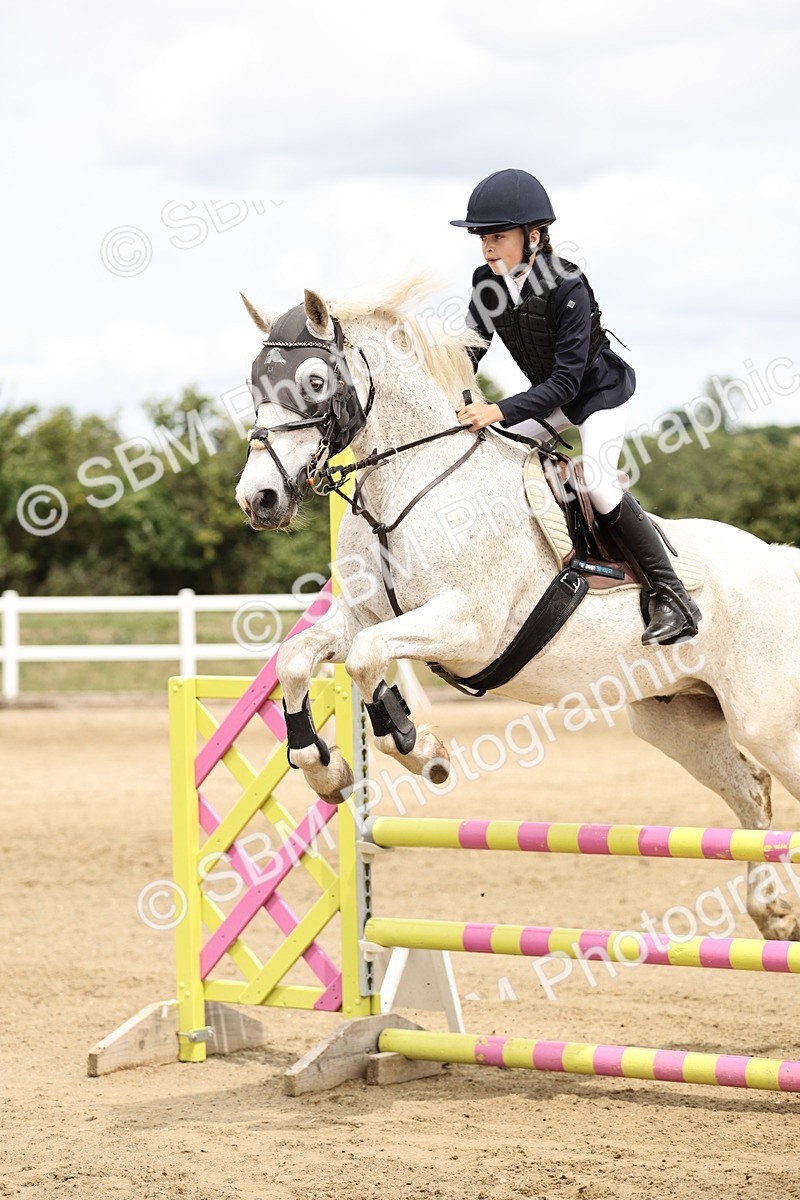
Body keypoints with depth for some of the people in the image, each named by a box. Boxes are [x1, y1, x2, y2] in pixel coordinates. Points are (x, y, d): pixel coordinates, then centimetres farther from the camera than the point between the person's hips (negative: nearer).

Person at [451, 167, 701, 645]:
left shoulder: (568, 288, -33)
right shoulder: (488, 283, -13)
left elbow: (565, 381, -35)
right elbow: (470, 351, -4)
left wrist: (500, 411, -44)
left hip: (601, 390, -8)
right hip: (551, 394, 8)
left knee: (598, 484, -24)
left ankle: (674, 597, -19)